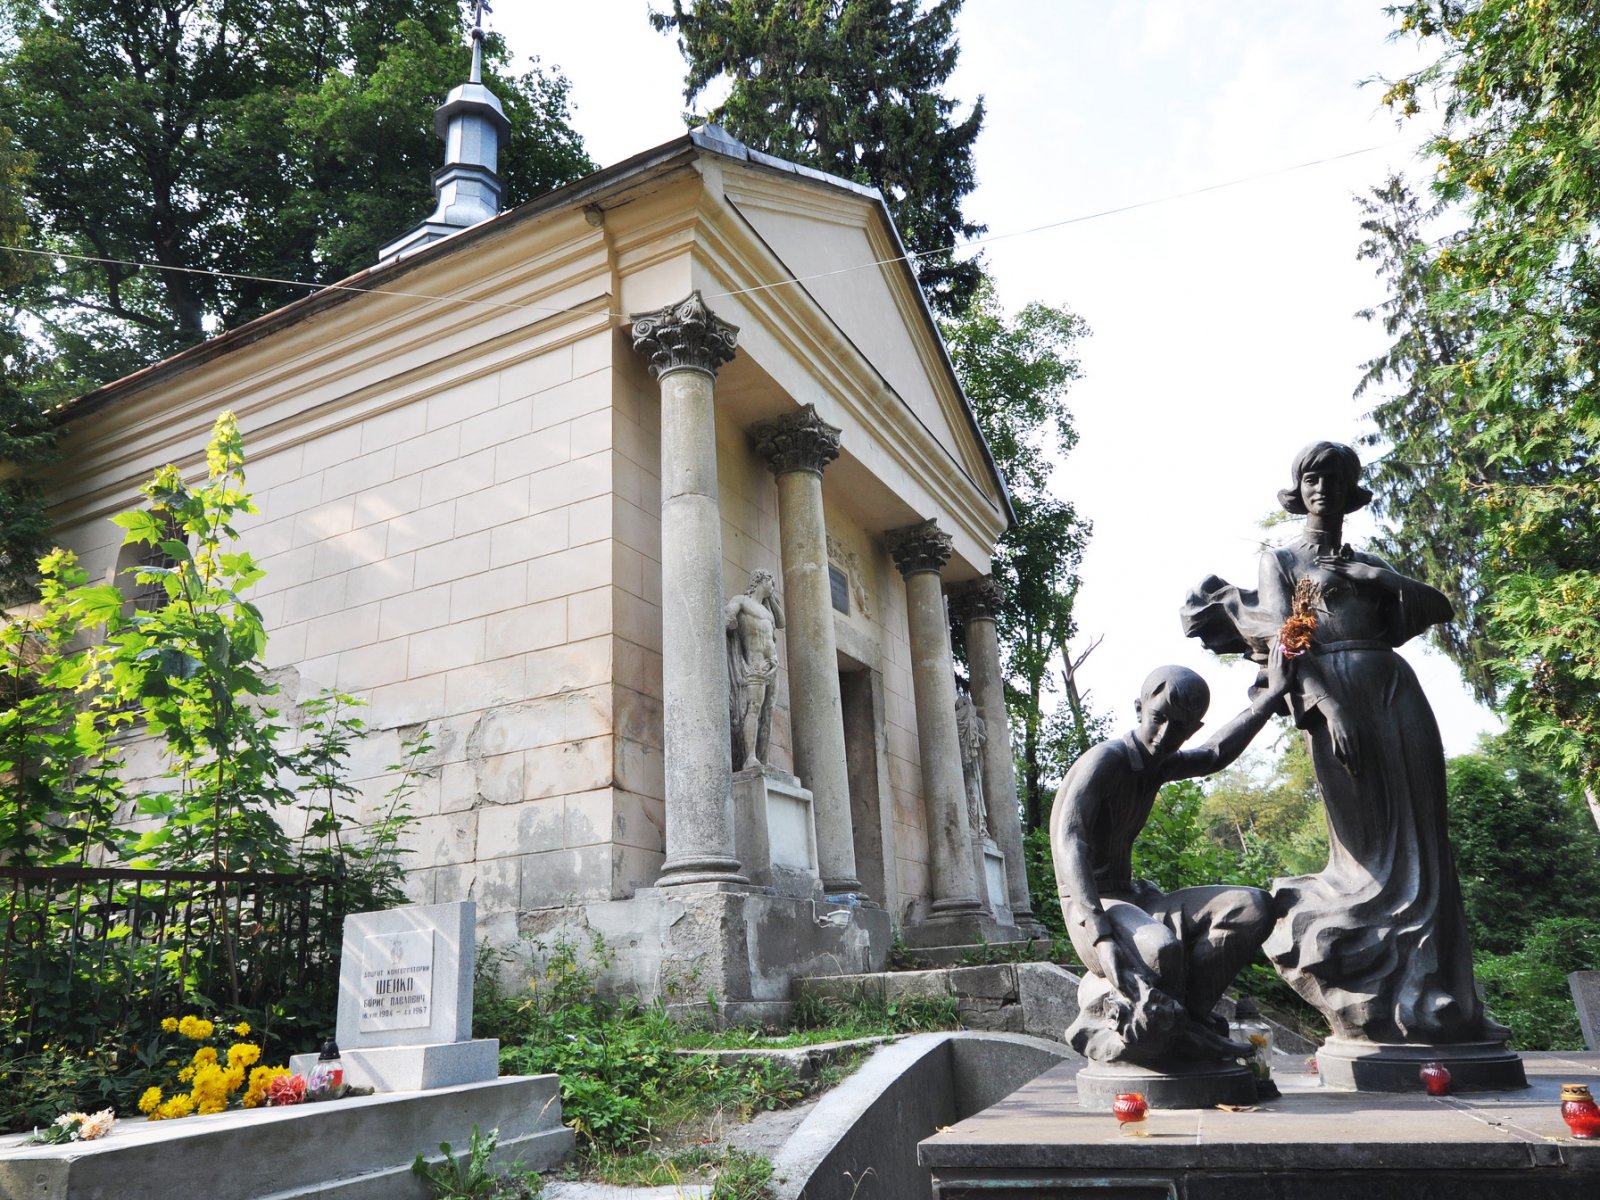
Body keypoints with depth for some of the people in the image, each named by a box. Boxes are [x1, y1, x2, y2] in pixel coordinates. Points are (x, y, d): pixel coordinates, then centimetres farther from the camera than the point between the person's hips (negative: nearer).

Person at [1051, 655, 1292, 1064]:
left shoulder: (1157, 764, 11)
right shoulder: (1105, 760, -16)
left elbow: (1215, 754, 32)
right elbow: (1068, 840, -29)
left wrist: (1272, 695, 33)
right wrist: (1101, 934, -40)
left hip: (1134, 900, 9)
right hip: (1092, 909, -9)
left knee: (1252, 906, -6)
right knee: (1161, 948, -39)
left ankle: (1183, 1019, -9)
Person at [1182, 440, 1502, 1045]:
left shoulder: (1367, 563, 25)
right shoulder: (1281, 559, 12)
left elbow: (1438, 605, 14)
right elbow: (1282, 639, -3)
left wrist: (1381, 579, -1)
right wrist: (1327, 703, -17)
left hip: (1397, 690, 5)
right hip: (1335, 693, -5)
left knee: (1420, 843, 1)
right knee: (1374, 846, -8)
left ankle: (1437, 1001, 7)